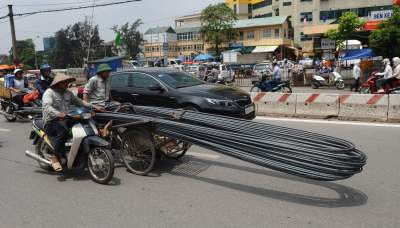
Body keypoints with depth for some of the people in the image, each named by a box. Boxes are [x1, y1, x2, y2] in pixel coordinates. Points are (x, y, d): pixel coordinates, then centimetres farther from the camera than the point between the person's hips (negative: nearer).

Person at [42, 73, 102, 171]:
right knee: (63, 132, -37)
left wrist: (94, 107, 2)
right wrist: (58, 114, -40)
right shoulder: (49, 92, -3)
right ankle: (55, 158, -22)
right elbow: (47, 107, -20)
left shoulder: (68, 93, 20)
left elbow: (79, 102, 17)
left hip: (65, 120, 7)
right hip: (52, 121, -7)